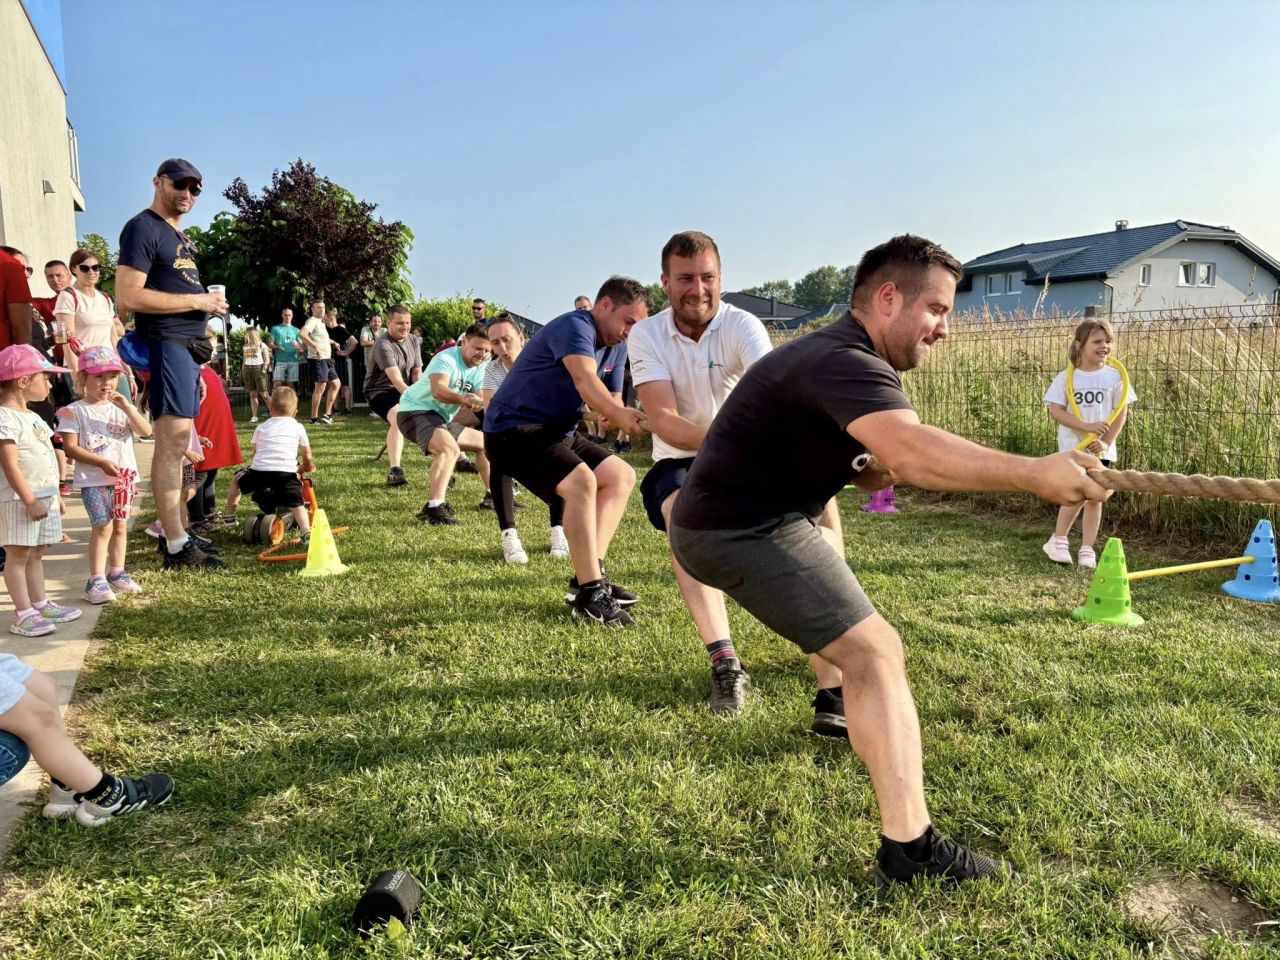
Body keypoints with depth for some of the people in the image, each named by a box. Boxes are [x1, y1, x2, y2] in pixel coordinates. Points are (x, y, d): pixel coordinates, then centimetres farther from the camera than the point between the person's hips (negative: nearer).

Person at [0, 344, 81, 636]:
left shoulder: (32, 418, 15)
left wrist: (54, 495, 20)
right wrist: (30, 500, -22)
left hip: (44, 496, 9)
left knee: (36, 554, 15)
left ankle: (40, 604, 23)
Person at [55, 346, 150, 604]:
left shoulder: (121, 408, 9)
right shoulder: (75, 411, -4)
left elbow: (146, 431, -5)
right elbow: (71, 447, -11)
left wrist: (127, 407, -15)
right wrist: (102, 462, -19)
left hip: (125, 478, 5)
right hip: (93, 481, -5)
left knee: (120, 525, 12)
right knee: (103, 526, -11)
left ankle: (116, 573, 25)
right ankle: (96, 580, -6)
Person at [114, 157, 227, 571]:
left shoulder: (179, 235, 22)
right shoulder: (143, 229, -7)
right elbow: (128, 296, -17)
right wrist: (197, 301, -14)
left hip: (187, 346, 10)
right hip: (166, 345, -10)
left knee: (177, 444, 12)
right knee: (171, 443, -12)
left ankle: (171, 531, 20)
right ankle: (177, 547, -11)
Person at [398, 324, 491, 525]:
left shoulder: (479, 369, 6)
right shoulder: (446, 359, -20)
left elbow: (479, 401, -3)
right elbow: (438, 391, -39)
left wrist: (481, 403, -28)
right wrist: (462, 398, -58)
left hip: (442, 418, 10)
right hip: (415, 411, -10)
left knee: (483, 441, 20)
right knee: (450, 448, -35)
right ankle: (433, 507, -44)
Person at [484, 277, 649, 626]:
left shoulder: (617, 347, 11)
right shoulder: (575, 327, -19)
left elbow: (612, 401, 5)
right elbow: (585, 380, -38)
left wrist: (627, 416, -19)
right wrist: (620, 415, -55)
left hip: (558, 432, 10)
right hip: (514, 429, -10)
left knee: (621, 475, 7)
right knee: (582, 481, -29)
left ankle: (589, 575, -1)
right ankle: (589, 593, -24)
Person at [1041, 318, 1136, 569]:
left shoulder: (1114, 377, 1)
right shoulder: (1066, 377, -4)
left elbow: (1121, 413, 2)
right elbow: (1055, 410, -10)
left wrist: (1106, 442, -9)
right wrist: (1087, 426, -20)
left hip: (1101, 449, 2)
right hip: (1073, 446, -2)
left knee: (1095, 498, 5)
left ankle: (1087, 549, 13)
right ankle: (1058, 540, 8)